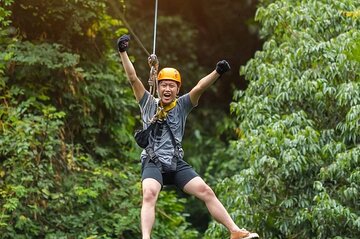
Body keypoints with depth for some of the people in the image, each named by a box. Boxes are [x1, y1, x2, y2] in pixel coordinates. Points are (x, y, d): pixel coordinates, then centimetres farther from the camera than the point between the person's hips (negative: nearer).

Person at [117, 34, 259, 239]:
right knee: (149, 194, -29)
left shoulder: (183, 105, 10)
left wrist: (217, 72, -22)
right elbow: (133, 78, 1)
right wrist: (123, 53, -8)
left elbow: (199, 88, -6)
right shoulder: (148, 104, 8)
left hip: (177, 164, 2)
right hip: (153, 163, -2)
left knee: (206, 191, -8)